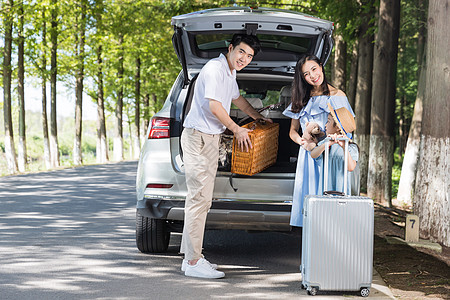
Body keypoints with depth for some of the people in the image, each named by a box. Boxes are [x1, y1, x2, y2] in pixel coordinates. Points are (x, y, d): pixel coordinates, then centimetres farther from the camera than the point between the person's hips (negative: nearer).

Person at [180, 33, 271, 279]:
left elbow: (236, 98, 37)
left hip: (211, 138, 10)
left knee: (202, 199, 9)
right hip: (198, 137, -10)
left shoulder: (230, 73, 18)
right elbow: (214, 105, -19)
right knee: (199, 198, -12)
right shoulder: (215, 68, -14)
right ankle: (193, 262, -11)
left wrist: (257, 117, 43)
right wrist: (237, 130, -8)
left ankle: (191, 257, 13)